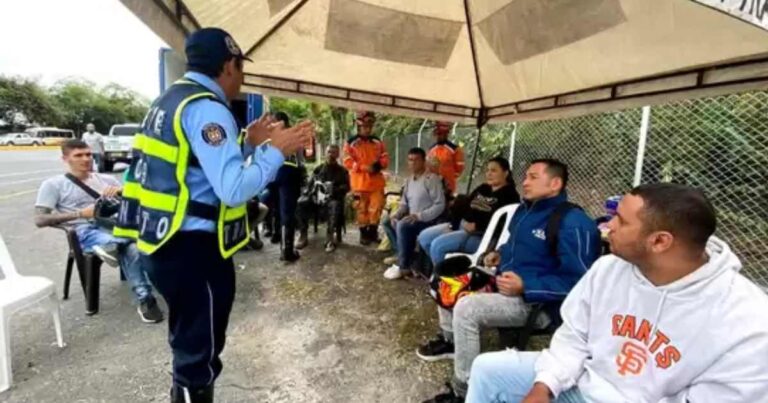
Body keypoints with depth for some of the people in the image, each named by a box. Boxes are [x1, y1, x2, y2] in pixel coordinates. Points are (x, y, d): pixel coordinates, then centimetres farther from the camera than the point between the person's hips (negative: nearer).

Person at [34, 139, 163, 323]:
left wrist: (121, 190, -6)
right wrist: (80, 214, -11)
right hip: (85, 230, -5)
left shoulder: (105, 179, 22)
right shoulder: (53, 184, 12)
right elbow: (40, 220, 1)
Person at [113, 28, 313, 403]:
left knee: (190, 344, 26)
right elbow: (234, 189, -27)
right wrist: (276, 151, -15)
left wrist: (250, 143, 16)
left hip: (166, 242, 10)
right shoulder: (207, 109, -18)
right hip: (192, 249, -10)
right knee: (200, 352, 7)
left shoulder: (170, 100, 15)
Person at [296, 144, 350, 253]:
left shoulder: (342, 171, 16)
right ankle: (303, 235, -22)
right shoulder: (318, 169, 21)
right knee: (301, 203, -27)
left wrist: (334, 189, -18)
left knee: (335, 206, -39)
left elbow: (346, 187, 2)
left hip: (333, 198, -2)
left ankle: (330, 237, -33)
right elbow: (310, 185, 18)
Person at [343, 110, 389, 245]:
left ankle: (373, 232, 19)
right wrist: (364, 167, -18)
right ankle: (364, 233, 18)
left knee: (377, 207, 4)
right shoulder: (351, 143, -2)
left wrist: (378, 165, -12)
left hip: (376, 181, 3)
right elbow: (348, 162, -7)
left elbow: (385, 158, 10)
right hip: (360, 182, -3)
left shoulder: (378, 142, 11)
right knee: (362, 209, 5)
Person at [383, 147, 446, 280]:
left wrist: (419, 216, -27)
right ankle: (404, 257, 3)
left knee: (402, 225, -29)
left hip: (428, 220, -8)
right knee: (389, 222, -5)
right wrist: (397, 214, -6)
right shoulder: (409, 179, 10)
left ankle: (404, 267, -16)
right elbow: (404, 202, 15)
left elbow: (440, 205, -20)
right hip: (413, 219, 8)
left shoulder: (431, 178, -15)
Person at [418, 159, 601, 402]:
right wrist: (500, 254, 6)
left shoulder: (572, 223, -20)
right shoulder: (525, 209, 10)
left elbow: (577, 282, -24)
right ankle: (450, 340, 28)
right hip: (502, 281, 10)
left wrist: (525, 286, -28)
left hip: (534, 302, -10)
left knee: (466, 309, -30)